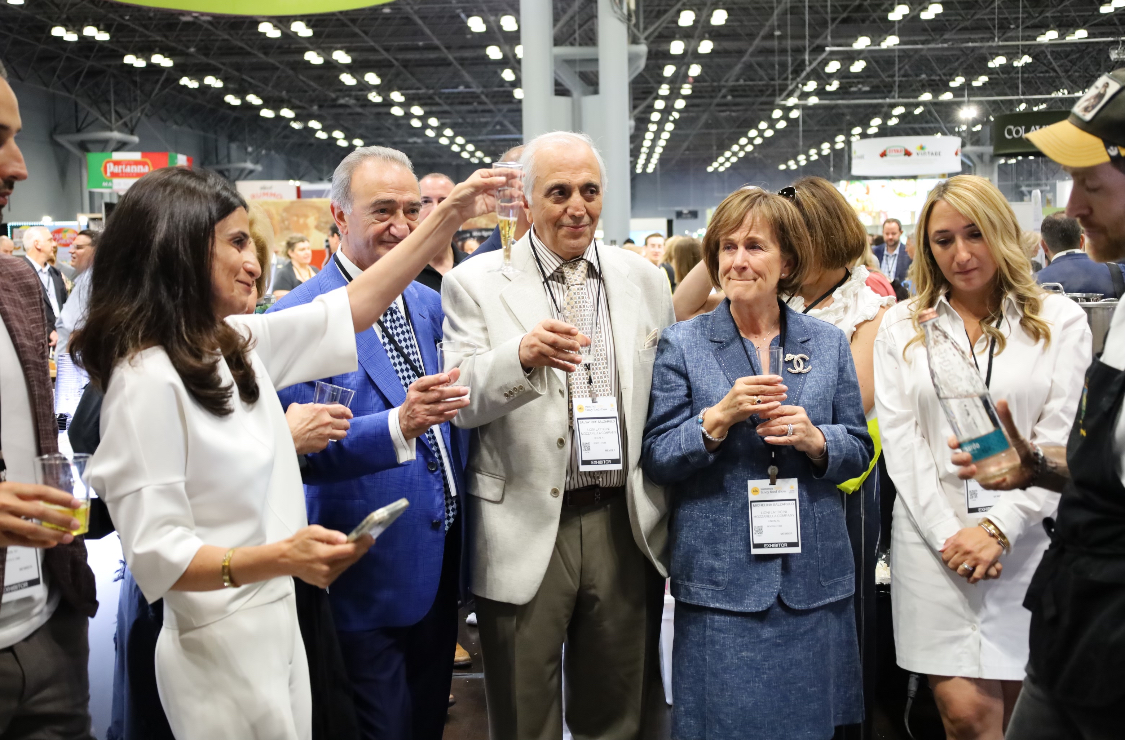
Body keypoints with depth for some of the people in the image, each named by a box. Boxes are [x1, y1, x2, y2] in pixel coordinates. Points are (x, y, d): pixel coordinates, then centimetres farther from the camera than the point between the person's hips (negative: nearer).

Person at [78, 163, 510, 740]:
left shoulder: (238, 343, 5)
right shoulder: (146, 379, -20)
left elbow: (352, 307, 11)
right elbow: (155, 556, -21)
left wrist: (450, 217, 9)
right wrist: (282, 557, -36)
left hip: (280, 628, 8)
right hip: (222, 646, -8)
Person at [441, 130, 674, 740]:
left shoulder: (644, 280, 7)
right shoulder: (474, 283, -3)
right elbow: (458, 403, -10)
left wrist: (667, 525, 10)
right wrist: (522, 356, -29)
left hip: (624, 524, 3)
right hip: (526, 530, -2)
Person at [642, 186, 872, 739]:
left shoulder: (828, 343, 7)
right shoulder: (682, 345, 0)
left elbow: (860, 449, 9)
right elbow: (656, 458, -4)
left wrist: (815, 439, -12)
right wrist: (721, 415, -19)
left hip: (813, 578, 3)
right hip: (719, 580, -2)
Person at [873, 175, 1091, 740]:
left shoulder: (1059, 320, 5)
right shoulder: (901, 326, 9)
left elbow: (1061, 439, -2)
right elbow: (900, 439, 3)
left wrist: (998, 528, -10)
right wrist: (945, 532, -6)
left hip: (1026, 539, 0)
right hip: (934, 535, 1)